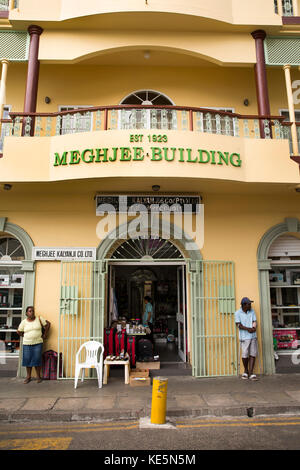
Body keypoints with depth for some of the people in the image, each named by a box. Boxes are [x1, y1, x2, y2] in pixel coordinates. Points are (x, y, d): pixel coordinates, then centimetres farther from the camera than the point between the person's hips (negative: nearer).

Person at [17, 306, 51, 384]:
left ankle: (38, 376, 12)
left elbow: (48, 324, 4)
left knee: (37, 359, -1)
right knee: (27, 359, 4)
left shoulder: (39, 319, -2)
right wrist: (24, 336, 9)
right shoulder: (24, 322, 1)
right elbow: (18, 332, 13)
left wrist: (45, 334, 4)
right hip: (27, 344, 1)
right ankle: (28, 376, 19)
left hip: (38, 343, -1)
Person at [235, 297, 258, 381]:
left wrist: (253, 328, -14)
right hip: (244, 337, -3)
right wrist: (248, 329, -19)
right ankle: (246, 371, 22)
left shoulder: (252, 311, 9)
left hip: (253, 336, 3)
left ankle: (251, 373, 4)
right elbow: (238, 325, -9)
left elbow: (254, 321, 6)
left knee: (253, 354, -1)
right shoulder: (237, 313, -3)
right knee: (245, 355, 0)